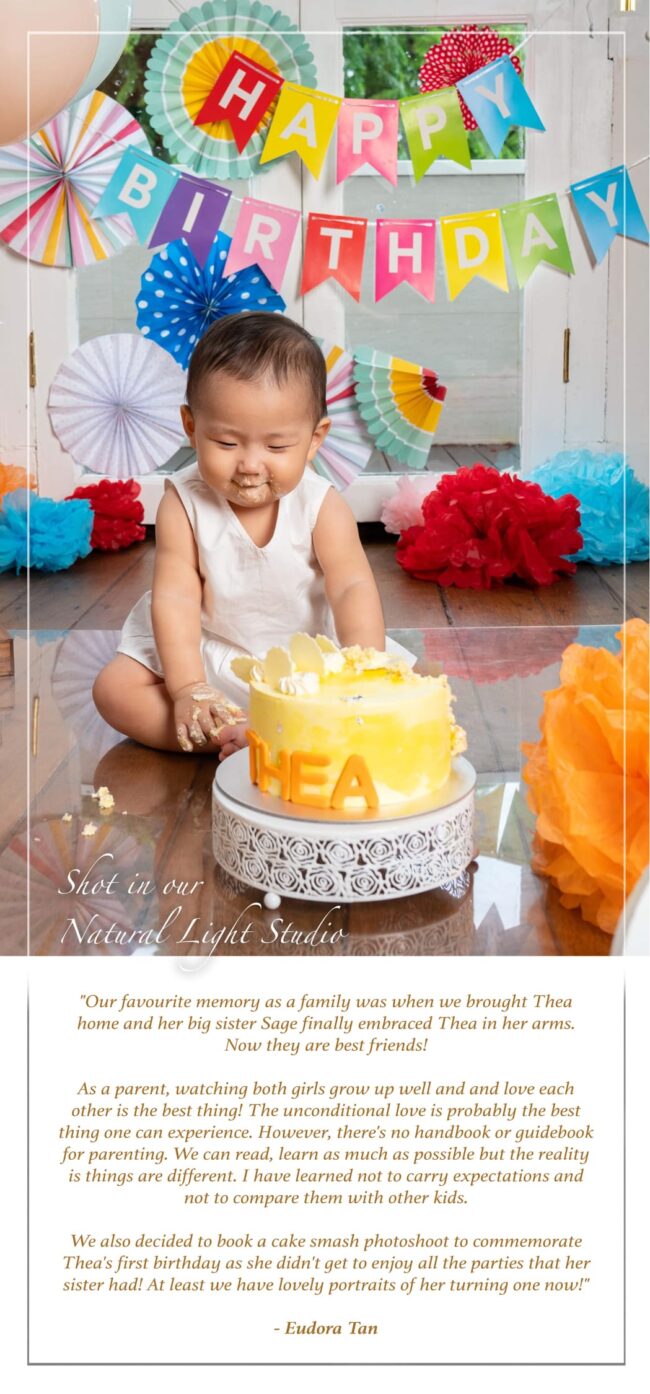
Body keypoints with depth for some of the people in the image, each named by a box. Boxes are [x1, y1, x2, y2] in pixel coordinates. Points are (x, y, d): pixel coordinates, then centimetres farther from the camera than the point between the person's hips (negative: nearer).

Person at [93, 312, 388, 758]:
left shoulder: (322, 506, -15)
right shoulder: (184, 503, -15)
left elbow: (352, 589, -22)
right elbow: (175, 596, -18)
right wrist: (188, 688, -27)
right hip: (205, 652, 1)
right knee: (114, 689, -17)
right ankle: (226, 736, -28)